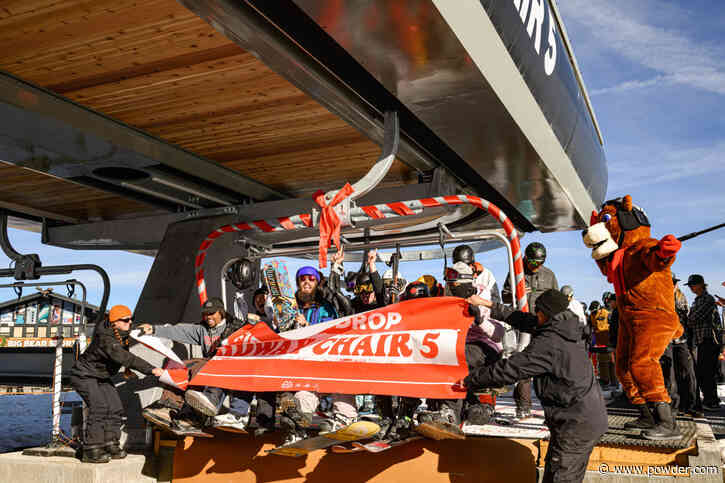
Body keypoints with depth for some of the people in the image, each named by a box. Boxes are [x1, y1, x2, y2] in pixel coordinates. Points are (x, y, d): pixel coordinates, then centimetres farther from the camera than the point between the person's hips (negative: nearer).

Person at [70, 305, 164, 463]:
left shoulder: (122, 332, -6)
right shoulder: (106, 339, -33)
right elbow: (125, 359, -42)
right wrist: (151, 369, -45)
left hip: (102, 377, 9)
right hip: (84, 375, -9)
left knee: (115, 407, 1)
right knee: (99, 407, -22)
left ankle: (110, 444, 10)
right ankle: (91, 451, -17)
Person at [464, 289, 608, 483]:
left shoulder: (547, 344, -22)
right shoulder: (562, 329, 7)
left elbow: (508, 370, -19)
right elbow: (524, 320, 18)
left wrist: (470, 380, -8)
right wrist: (491, 306, 22)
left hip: (576, 425, -9)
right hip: (591, 419, 10)